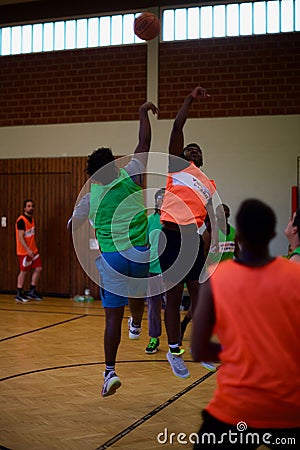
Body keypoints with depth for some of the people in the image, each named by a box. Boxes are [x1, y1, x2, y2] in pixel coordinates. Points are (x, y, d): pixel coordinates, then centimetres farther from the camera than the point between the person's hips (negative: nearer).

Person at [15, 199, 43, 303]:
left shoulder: (31, 218, 11)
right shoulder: (21, 220, -16)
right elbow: (20, 237, -21)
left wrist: (33, 249, 18)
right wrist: (28, 250, -27)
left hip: (33, 250, 8)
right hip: (24, 251, -8)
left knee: (38, 269, 6)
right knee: (24, 271, 0)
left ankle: (32, 292, 17)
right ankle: (19, 294, 11)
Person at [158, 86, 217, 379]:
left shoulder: (210, 186, 21)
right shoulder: (178, 165, 12)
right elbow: (177, 128, 1)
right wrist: (190, 99, -1)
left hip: (193, 239, 3)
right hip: (171, 236, -3)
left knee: (199, 295, 6)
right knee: (174, 297, 2)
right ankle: (174, 351, 15)